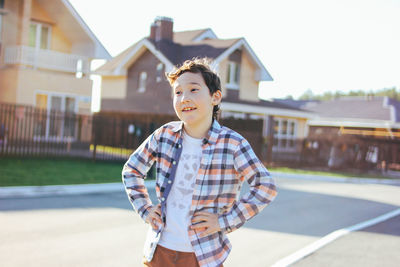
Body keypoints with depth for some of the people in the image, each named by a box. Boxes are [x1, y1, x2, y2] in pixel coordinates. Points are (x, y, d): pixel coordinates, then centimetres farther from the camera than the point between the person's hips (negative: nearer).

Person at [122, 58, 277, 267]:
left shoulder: (233, 144, -13)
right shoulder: (164, 136, -3)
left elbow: (266, 187, -9)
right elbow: (131, 171, 12)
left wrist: (224, 221, -11)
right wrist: (144, 209, 3)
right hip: (159, 250, 3)